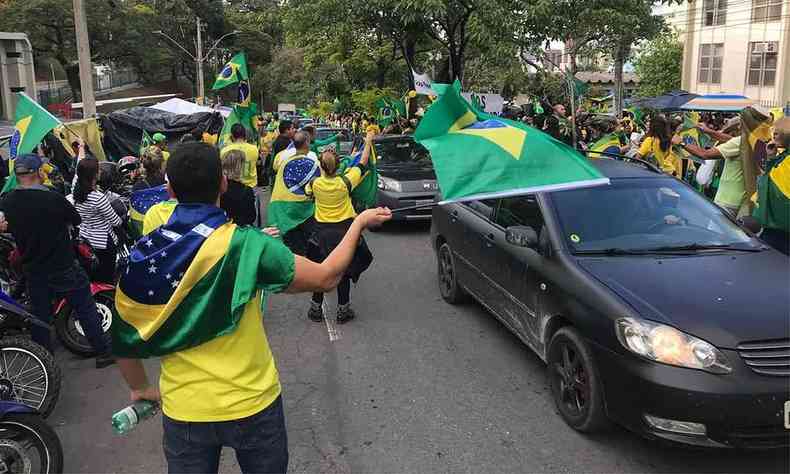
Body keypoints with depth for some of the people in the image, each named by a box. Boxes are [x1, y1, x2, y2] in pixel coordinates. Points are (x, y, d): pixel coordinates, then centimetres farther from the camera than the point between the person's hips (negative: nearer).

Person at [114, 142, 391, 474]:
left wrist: (140, 388, 19)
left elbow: (123, 335, 1)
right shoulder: (244, 245, -20)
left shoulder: (142, 255, -8)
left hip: (183, 410, 3)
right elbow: (326, 277, -12)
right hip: (252, 403, -2)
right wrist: (360, 222, 2)